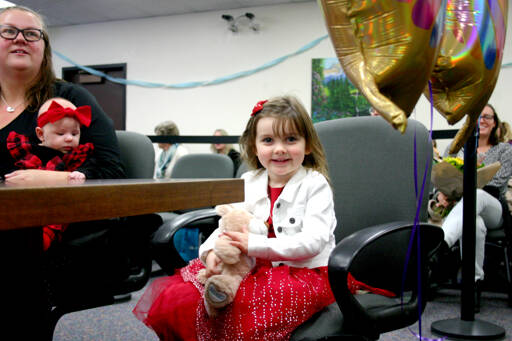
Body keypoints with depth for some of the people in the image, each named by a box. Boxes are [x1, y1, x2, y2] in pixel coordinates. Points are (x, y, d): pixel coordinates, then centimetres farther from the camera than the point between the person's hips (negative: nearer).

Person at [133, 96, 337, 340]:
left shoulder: (315, 185, -7)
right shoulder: (249, 183, 10)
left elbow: (314, 241, -18)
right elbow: (229, 224, 8)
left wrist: (254, 245, -24)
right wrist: (211, 251, -17)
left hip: (304, 275, -5)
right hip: (259, 269, 5)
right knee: (178, 296, -12)